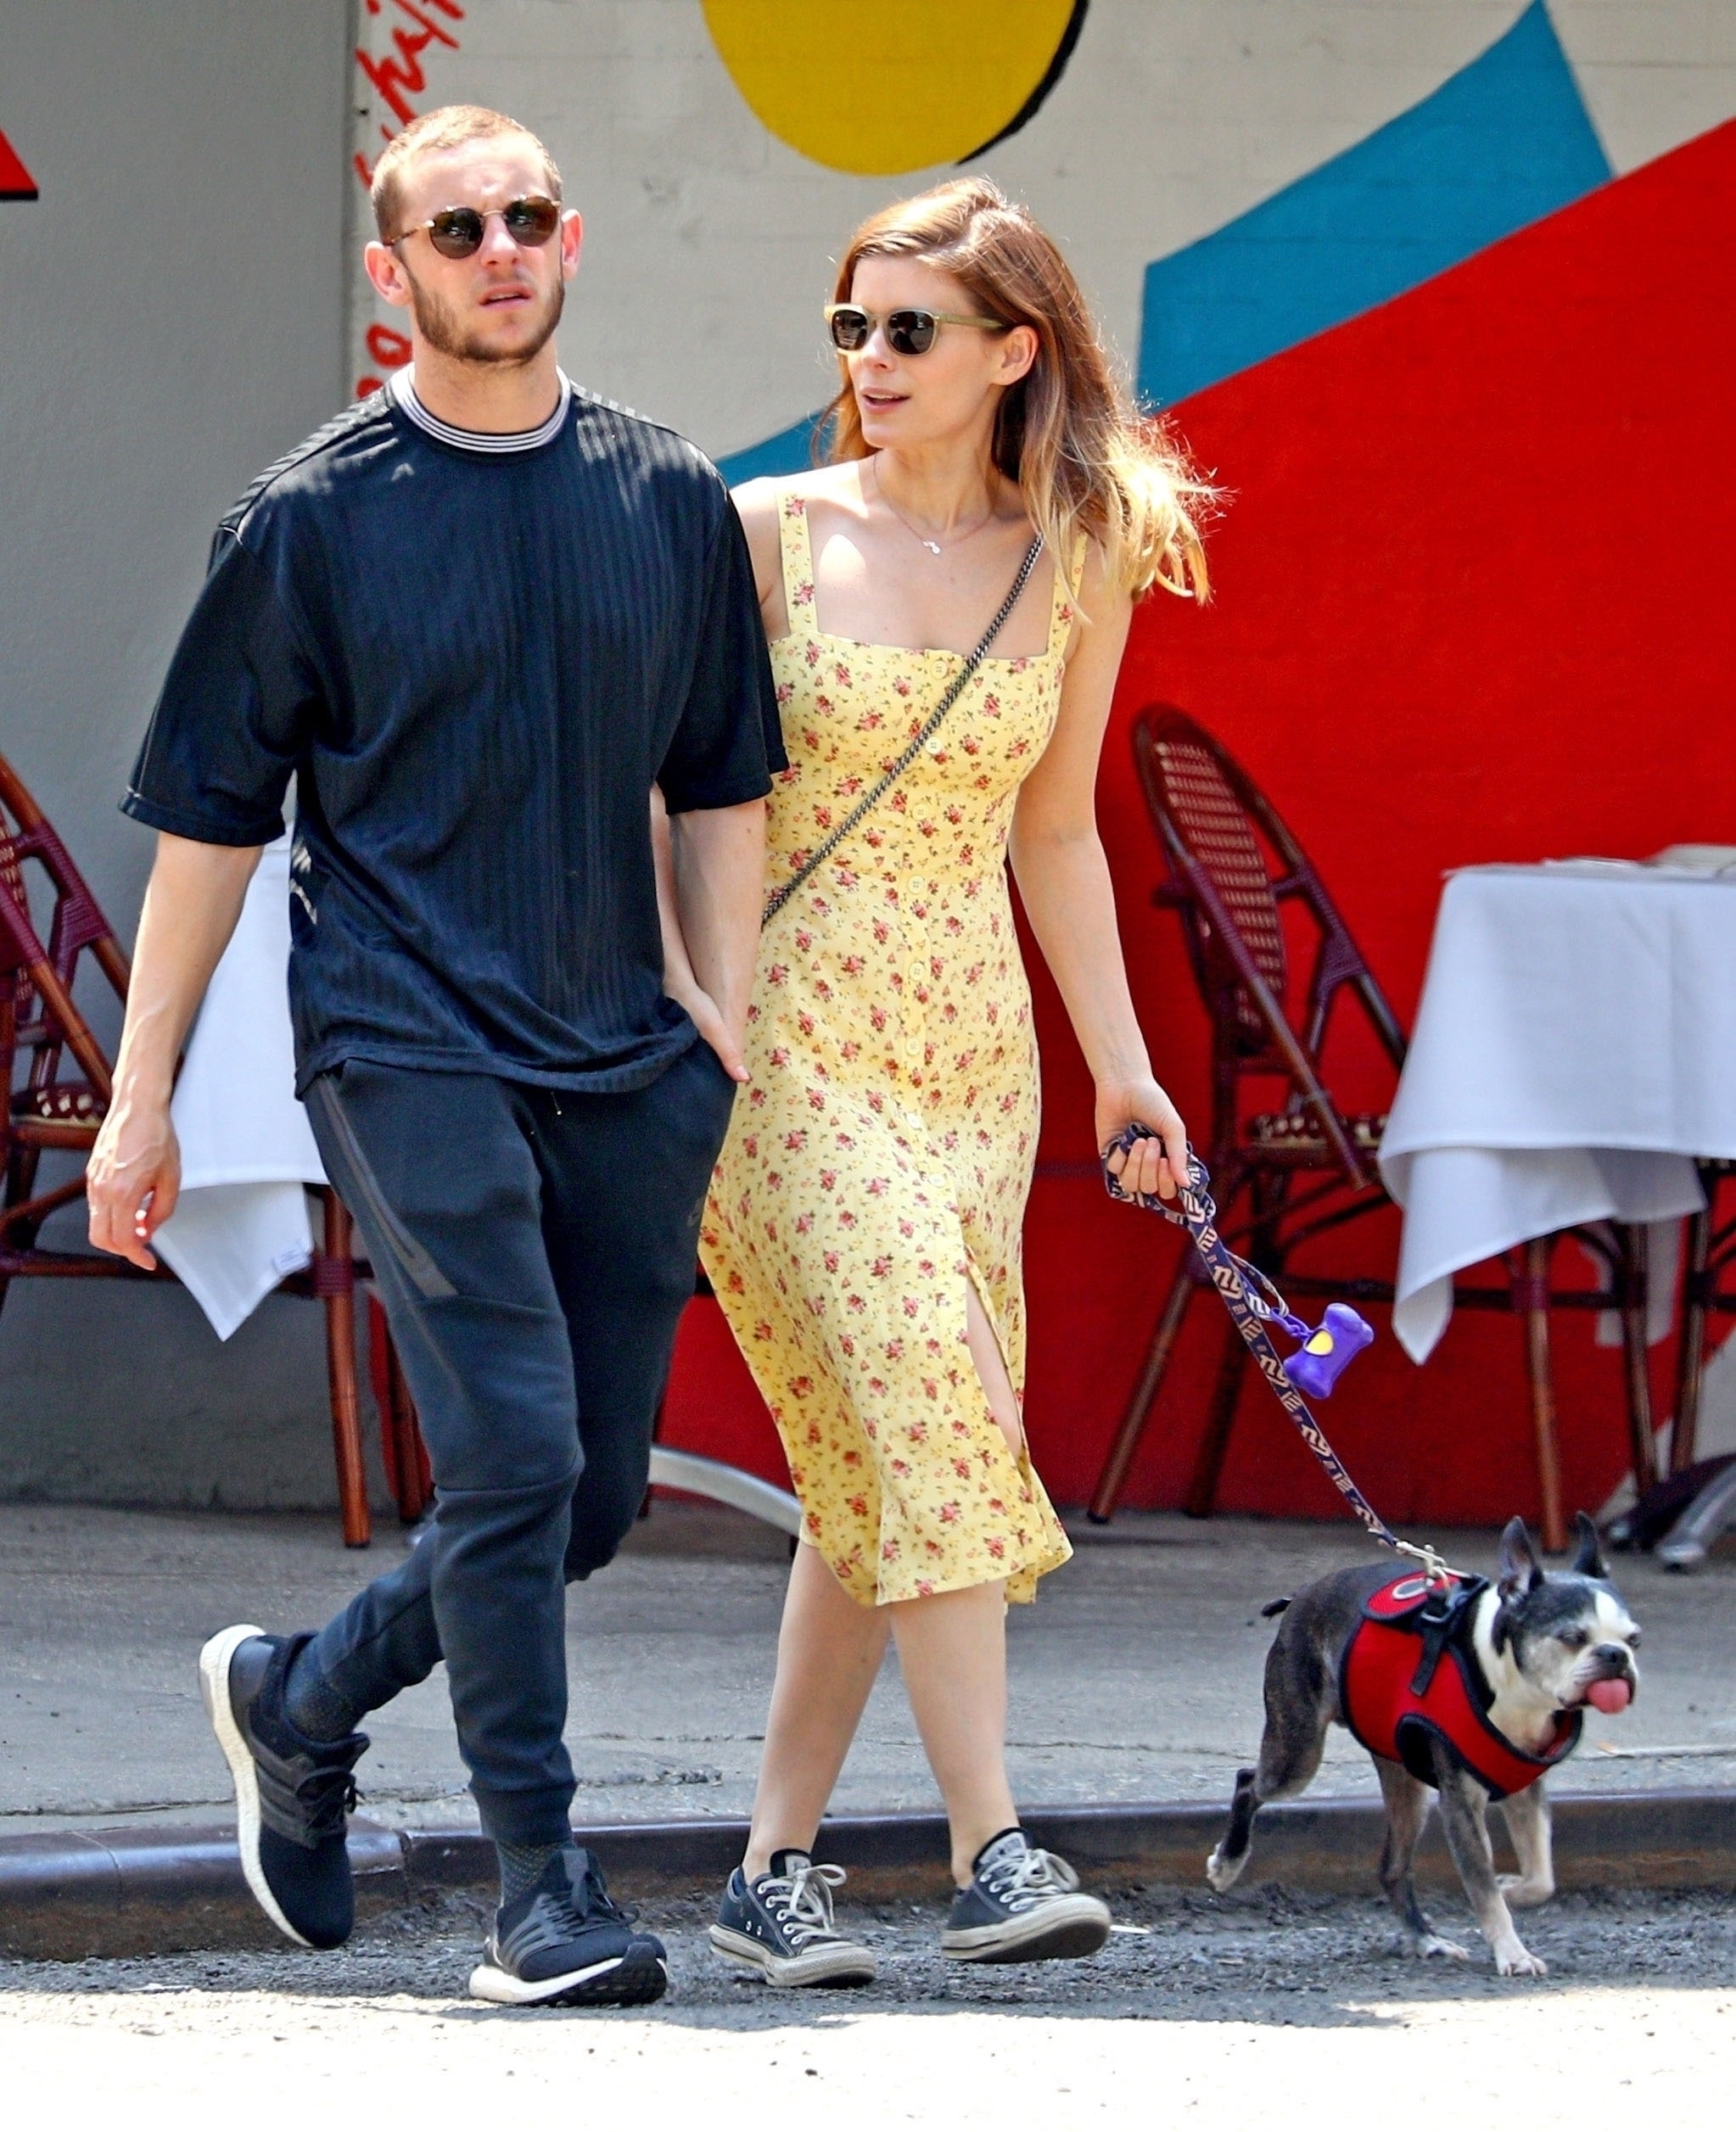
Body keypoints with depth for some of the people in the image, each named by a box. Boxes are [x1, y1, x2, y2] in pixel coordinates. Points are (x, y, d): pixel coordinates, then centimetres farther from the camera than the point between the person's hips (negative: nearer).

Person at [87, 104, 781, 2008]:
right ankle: (541, 1891, -7)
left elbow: (720, 790, 17)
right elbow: (210, 818, 3)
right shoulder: (310, 518, -1)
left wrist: (732, 1035, 8)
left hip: (622, 1064, 5)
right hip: (407, 1046, -5)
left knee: (593, 1499, 6)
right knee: (513, 1456, -15)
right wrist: (140, 1100, 1)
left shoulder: (669, 499, 10)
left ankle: (299, 1701, 29)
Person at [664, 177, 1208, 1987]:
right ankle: (990, 1852, -21)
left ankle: (773, 1866, 9)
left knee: (879, 1463, 1)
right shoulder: (771, 533, -2)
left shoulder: (1080, 567, 7)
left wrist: (1123, 1068, 14)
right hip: (785, 1028, -4)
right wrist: (671, 990, -10)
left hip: (969, 1039, 4)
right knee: (922, 1388, -19)